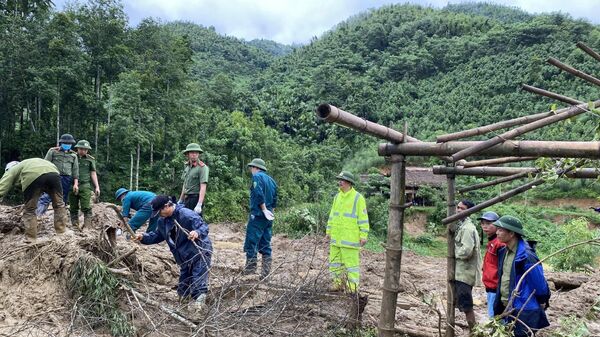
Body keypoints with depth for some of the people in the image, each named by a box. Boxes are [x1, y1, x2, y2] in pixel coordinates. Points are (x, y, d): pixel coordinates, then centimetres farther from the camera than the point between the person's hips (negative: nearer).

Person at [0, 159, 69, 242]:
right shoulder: (29, 162, 46)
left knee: (29, 209, 14)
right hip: (53, 172, 4)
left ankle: (30, 239, 16)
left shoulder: (12, 170, 31)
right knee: (59, 204, 18)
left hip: (32, 176, -4)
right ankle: (62, 233, 22)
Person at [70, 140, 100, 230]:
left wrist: (97, 187, 3)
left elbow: (93, 173, 10)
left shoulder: (90, 159, 10)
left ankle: (87, 227, -10)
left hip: (85, 186, -2)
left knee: (86, 207, -10)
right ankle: (75, 226, 10)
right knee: (73, 208, 5)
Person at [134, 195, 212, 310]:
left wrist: (197, 233, -49)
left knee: (198, 282, -15)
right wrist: (143, 237, -1)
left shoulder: (186, 214, -23)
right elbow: (156, 236, 15)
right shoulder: (163, 221, 3)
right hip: (185, 258, 9)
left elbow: (204, 227, -27)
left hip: (200, 253, -8)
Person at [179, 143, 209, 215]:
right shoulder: (187, 166, 12)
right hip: (186, 199, 8)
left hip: (196, 198, -8)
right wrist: (180, 200, 21)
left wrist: (199, 204, -28)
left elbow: (203, 187, -20)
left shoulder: (202, 167, -13)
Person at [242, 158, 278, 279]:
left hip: (257, 215, -8)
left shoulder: (257, 177, -5)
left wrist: (264, 210, -14)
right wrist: (270, 211, 17)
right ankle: (266, 272, 11)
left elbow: (259, 194, -18)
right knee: (265, 244, 10)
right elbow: (274, 199, 17)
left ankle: (249, 270, -5)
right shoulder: (271, 180, 18)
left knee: (251, 243, -5)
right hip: (268, 217, 8)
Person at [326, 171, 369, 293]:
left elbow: (363, 218, -10)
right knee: (335, 261, 12)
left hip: (350, 238, -7)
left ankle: (352, 287, 9)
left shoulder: (358, 198, -8)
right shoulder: (337, 196, 11)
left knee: (351, 262, -2)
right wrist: (328, 231, 15)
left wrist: (363, 236, -13)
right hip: (336, 237, 7)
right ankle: (339, 284, 26)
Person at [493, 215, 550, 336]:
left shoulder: (525, 256, -22)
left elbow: (538, 281, -14)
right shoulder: (504, 252, 3)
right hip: (506, 309, 8)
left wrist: (542, 302, -1)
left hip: (524, 312, -8)